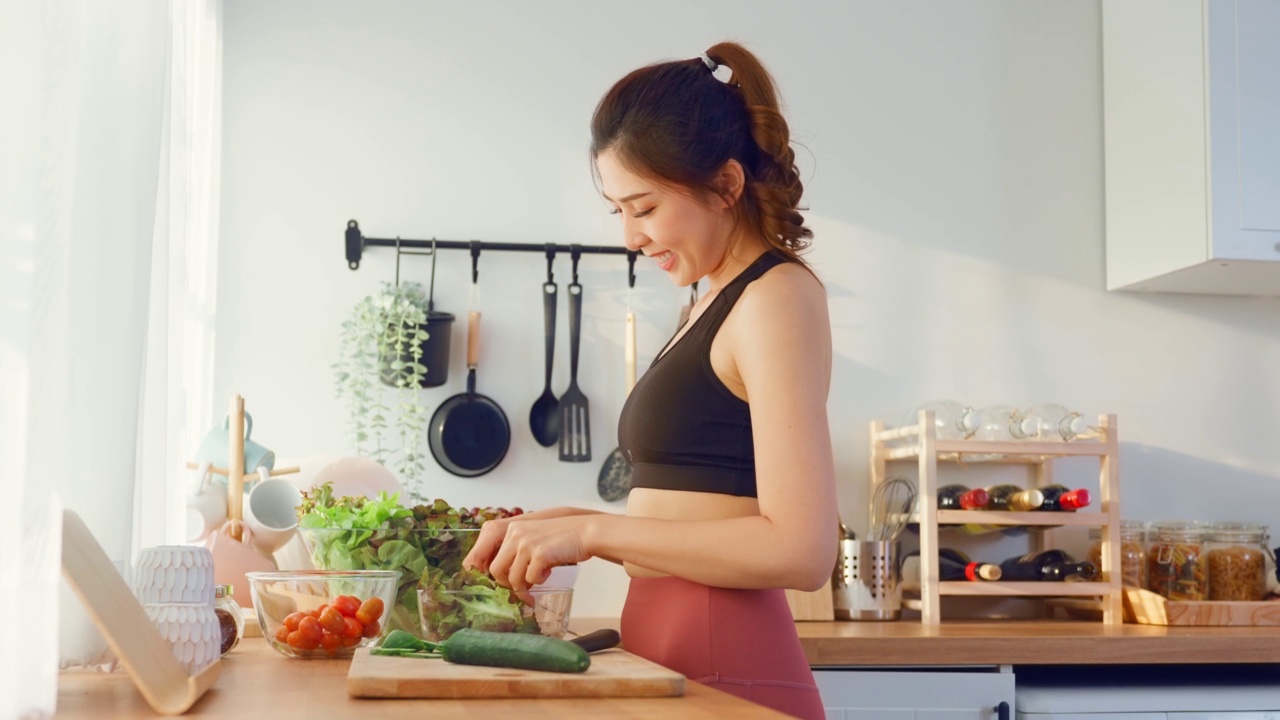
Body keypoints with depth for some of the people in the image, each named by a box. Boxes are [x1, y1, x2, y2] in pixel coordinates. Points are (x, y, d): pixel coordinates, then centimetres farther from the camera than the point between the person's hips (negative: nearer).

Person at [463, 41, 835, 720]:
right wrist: (569, 525, 4)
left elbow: (799, 549, -19)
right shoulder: (712, 304, 14)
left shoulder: (778, 296, -11)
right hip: (665, 655, 8)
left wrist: (594, 530, -15)